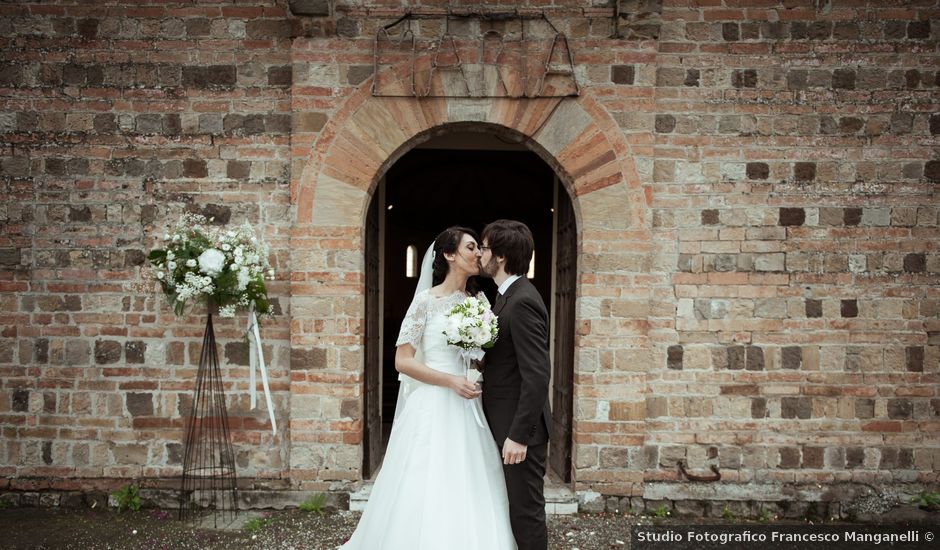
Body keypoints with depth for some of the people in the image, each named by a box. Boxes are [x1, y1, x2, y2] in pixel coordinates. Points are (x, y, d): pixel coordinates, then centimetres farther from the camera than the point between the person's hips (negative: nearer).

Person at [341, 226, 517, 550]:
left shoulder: (479, 300, 10)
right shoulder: (427, 300, -6)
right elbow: (402, 361, -8)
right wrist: (451, 381, -16)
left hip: (469, 411, 5)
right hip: (433, 409, -5)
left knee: (470, 499, 5)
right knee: (427, 497, -3)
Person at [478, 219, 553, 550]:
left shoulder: (522, 302, -19)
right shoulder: (510, 296, 12)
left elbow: (537, 374, -24)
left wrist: (519, 435, -24)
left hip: (520, 428, -10)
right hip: (506, 423, 10)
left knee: (525, 511, -1)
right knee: (513, 508, 17)